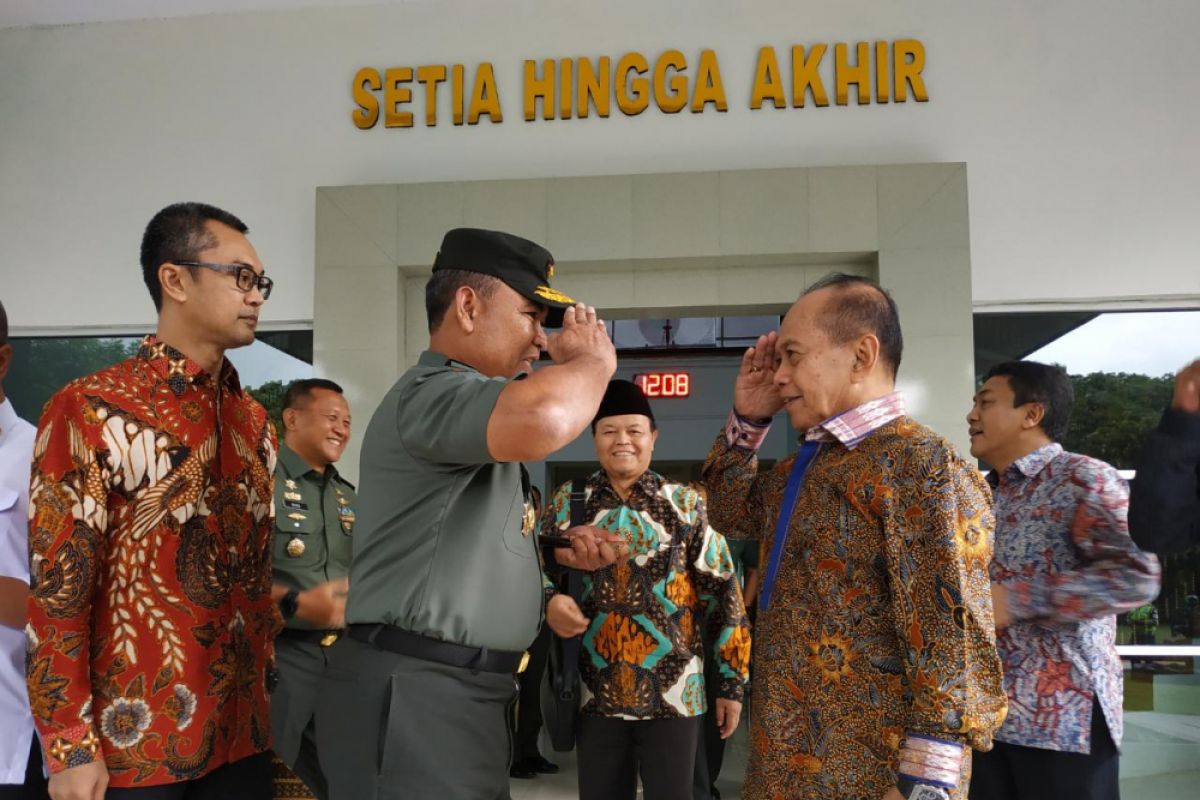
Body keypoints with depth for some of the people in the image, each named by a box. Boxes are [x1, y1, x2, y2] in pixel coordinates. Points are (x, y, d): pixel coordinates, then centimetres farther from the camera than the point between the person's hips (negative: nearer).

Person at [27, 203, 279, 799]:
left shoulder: (255, 421, 8)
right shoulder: (89, 411, -9)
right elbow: (58, 590, -11)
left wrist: (278, 687, 9)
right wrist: (70, 747, -12)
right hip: (133, 740, -5)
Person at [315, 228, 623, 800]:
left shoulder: (462, 406, 18)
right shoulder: (432, 393, -17)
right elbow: (543, 419, -40)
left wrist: (558, 549, 9)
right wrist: (592, 359, -18)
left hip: (458, 690, 10)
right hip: (413, 695, -10)